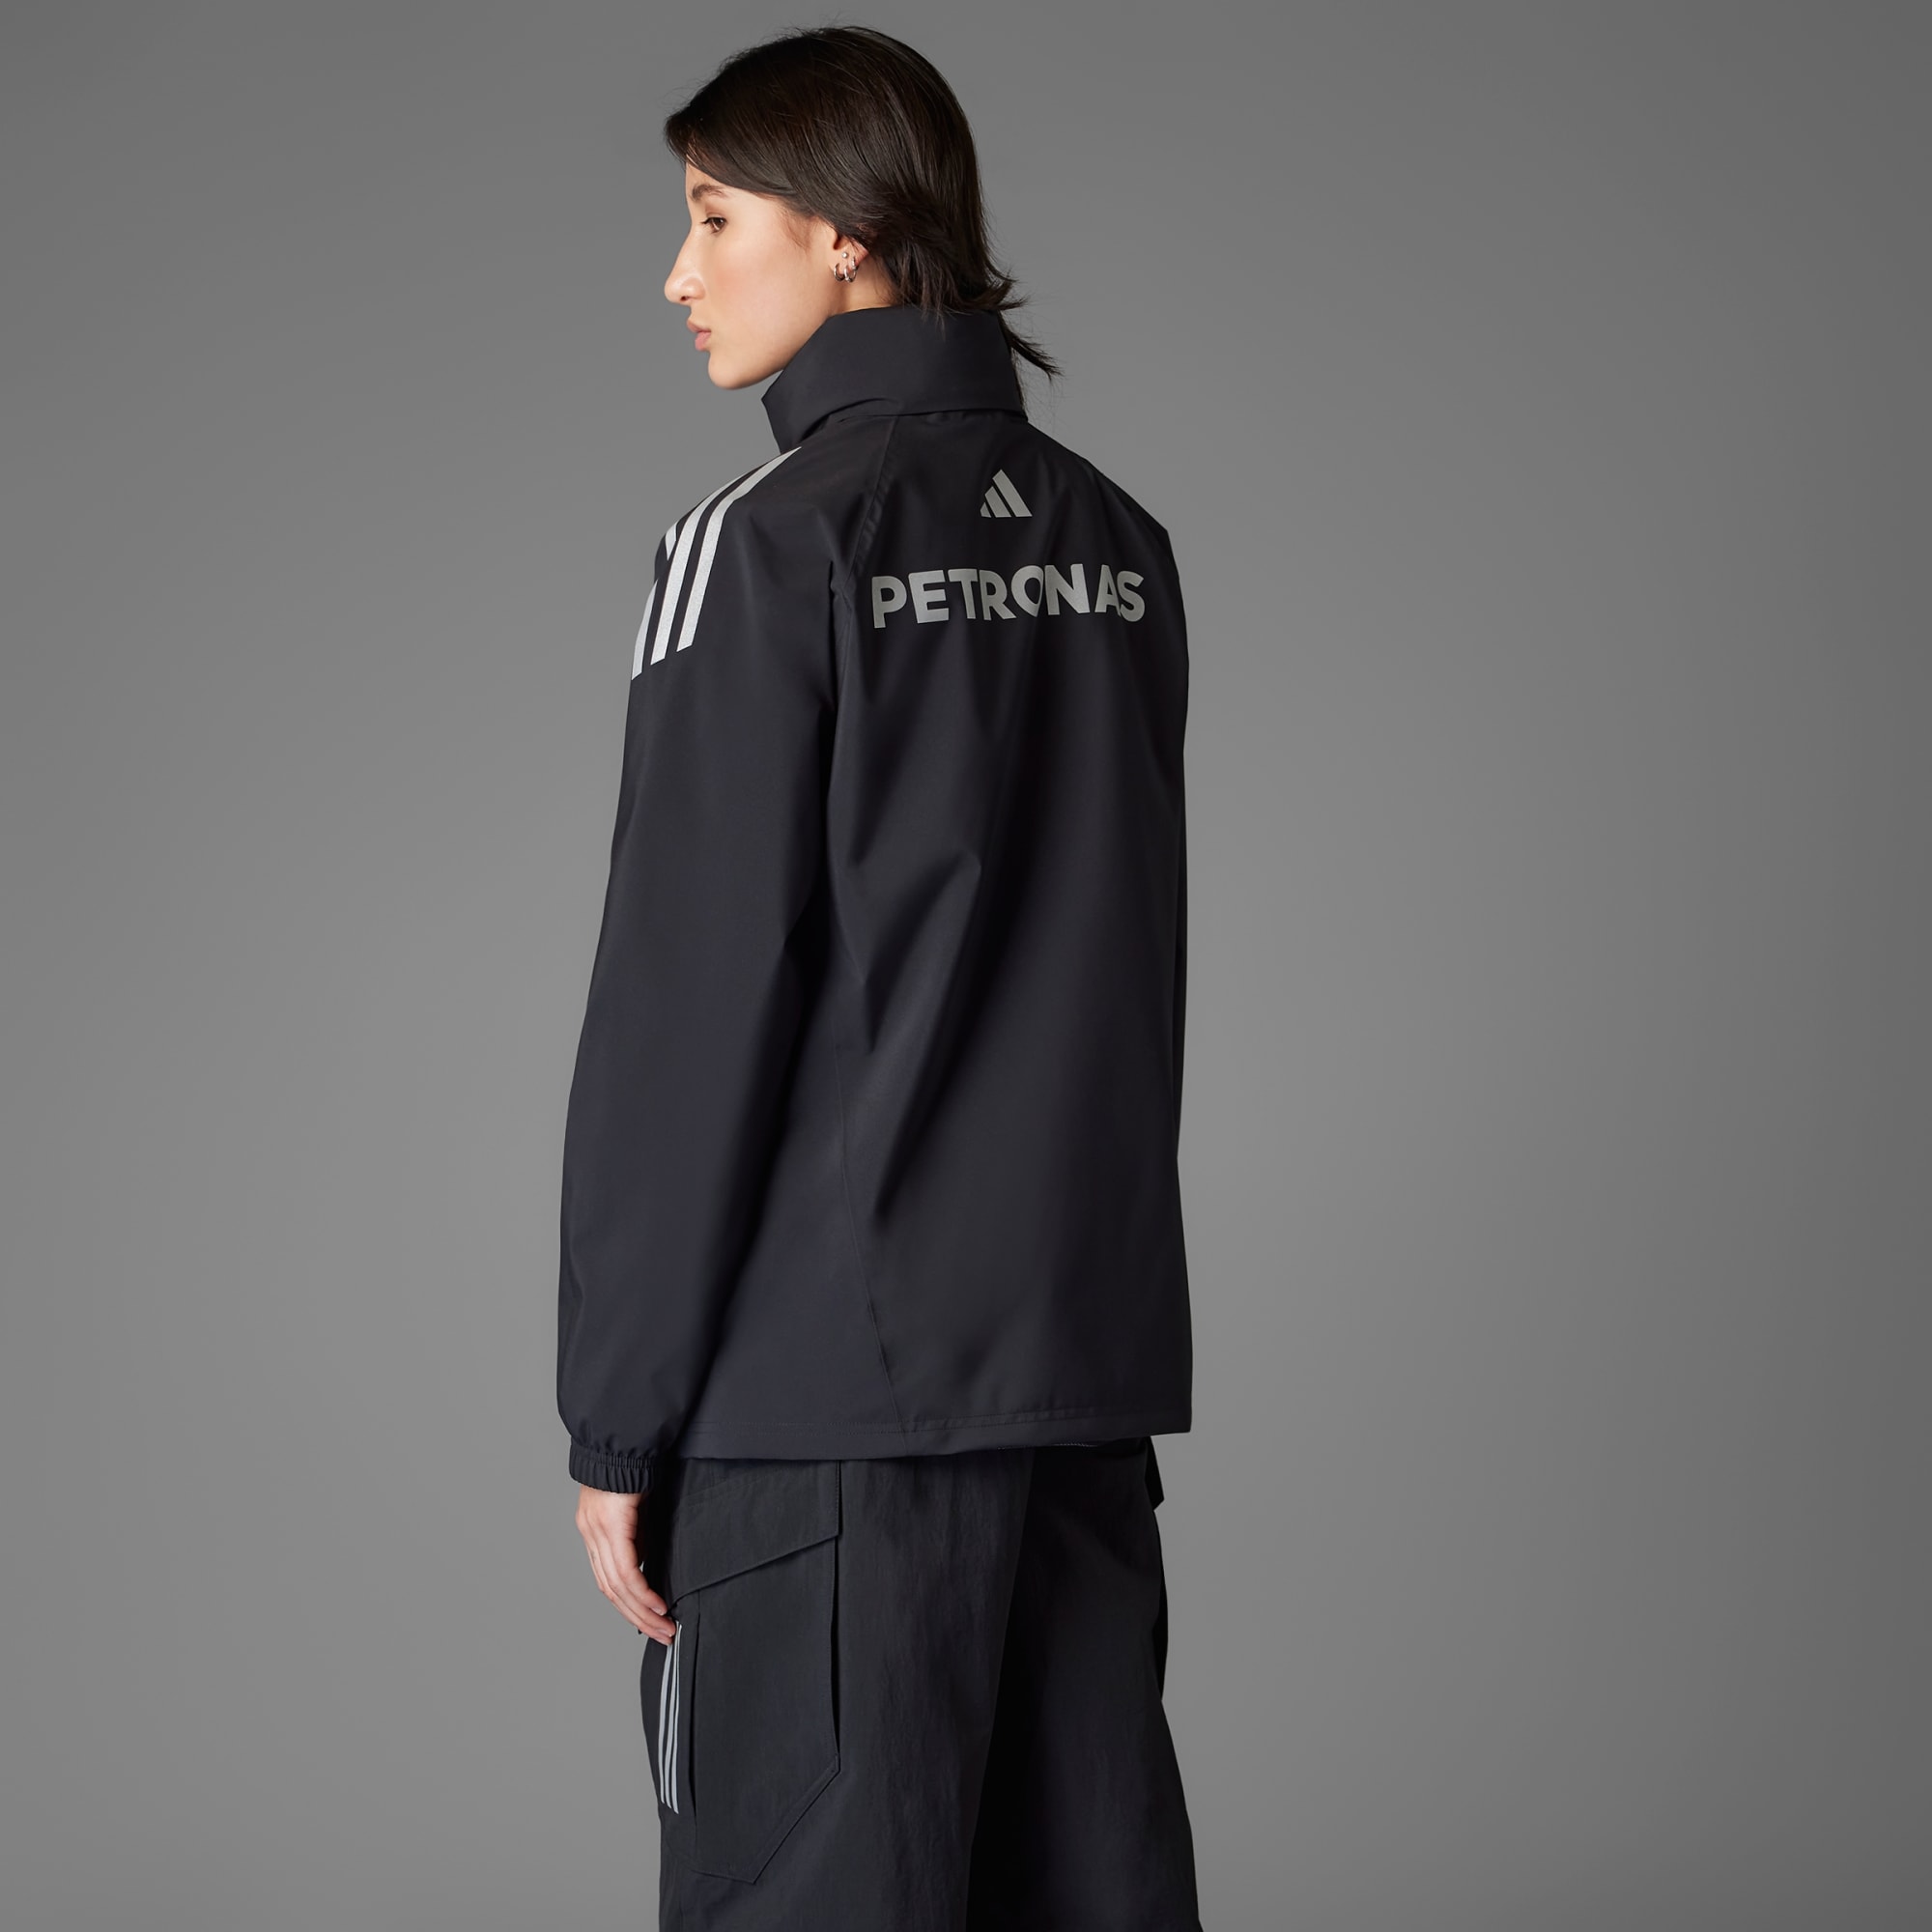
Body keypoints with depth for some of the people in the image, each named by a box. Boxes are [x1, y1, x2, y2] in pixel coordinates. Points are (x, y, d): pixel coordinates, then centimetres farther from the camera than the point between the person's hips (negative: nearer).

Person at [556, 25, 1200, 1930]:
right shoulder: (1113, 542, 11)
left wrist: (617, 1420, -7)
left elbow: (688, 1011, -12)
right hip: (1091, 1365, 7)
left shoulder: (773, 542, -10)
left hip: (830, 1386, -7)